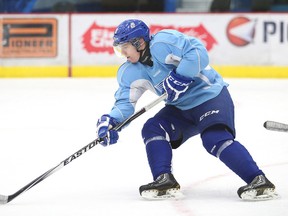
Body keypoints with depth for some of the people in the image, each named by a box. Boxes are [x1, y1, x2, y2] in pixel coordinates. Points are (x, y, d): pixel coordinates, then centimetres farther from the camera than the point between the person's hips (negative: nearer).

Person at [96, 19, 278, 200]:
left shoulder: (163, 42, -22)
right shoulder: (129, 73, 2)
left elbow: (198, 52, -29)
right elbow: (125, 102, -1)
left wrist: (180, 77, -33)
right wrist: (111, 121, -19)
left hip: (210, 96, -8)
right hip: (181, 108, 8)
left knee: (215, 138, -27)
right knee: (152, 129, -11)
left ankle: (259, 181, -30)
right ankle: (165, 180, -12)